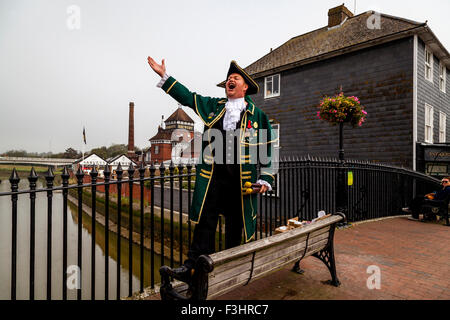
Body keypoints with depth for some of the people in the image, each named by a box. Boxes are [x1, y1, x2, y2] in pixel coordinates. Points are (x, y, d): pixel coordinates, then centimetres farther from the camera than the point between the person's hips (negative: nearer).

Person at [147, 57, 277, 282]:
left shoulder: (257, 115, 8)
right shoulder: (213, 106, 14)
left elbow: (268, 150, 6)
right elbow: (187, 96, 19)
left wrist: (265, 179, -1)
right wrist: (164, 76, 16)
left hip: (242, 178, -1)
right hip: (212, 174, 1)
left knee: (235, 223, 9)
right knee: (205, 220, -1)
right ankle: (195, 266, 7)